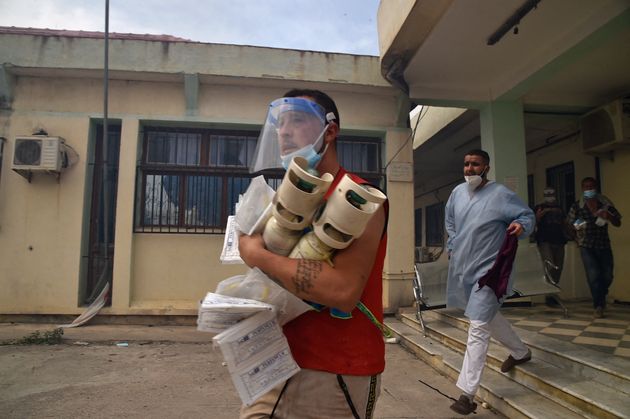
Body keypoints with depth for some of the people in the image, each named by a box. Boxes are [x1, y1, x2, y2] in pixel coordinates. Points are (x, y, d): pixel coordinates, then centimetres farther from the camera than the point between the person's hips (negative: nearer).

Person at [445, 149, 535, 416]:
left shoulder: (500, 194, -14)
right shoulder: (458, 192, 3)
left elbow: (527, 214, -3)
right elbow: (450, 221, 20)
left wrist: (521, 226, -25)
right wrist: (452, 246, 11)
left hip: (488, 270, -7)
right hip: (463, 268, 7)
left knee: (478, 327, -10)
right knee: (488, 316, 24)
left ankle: (467, 393, -5)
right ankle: (520, 352, 51)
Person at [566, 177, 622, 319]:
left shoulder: (605, 204, 5)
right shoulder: (577, 206, 1)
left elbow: (618, 223, 5)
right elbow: (569, 225, 6)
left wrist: (608, 216, -13)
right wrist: (577, 227, -12)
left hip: (604, 244, 2)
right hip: (587, 246, -2)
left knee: (607, 275, 5)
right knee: (593, 275, -11)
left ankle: (601, 298, 34)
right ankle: (599, 306, 2)